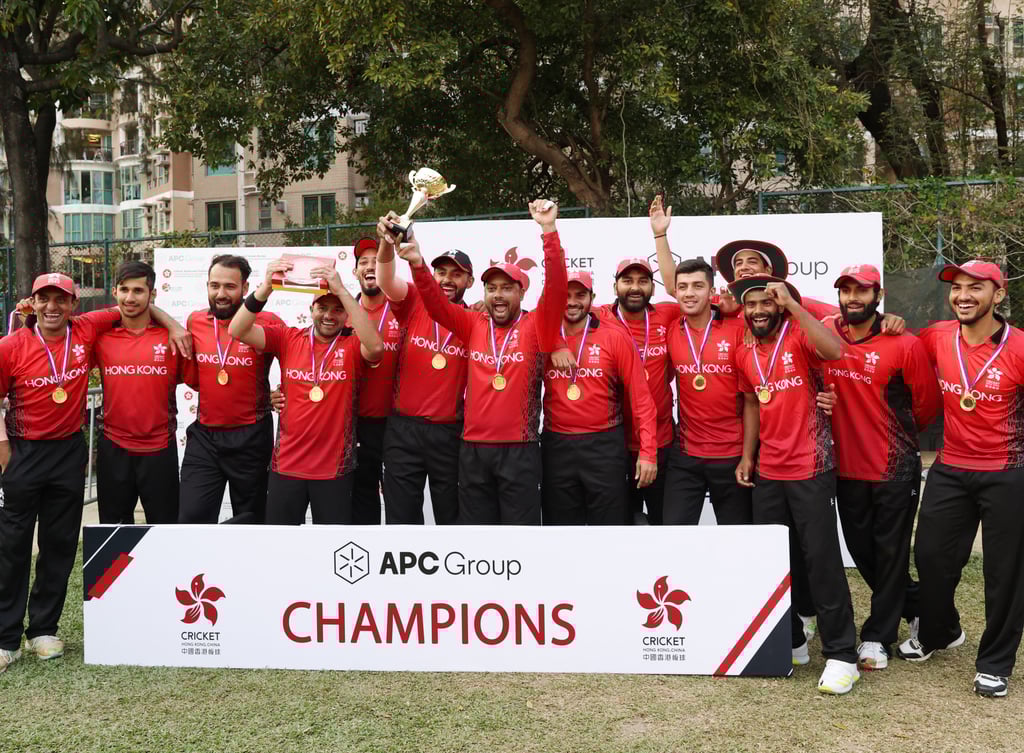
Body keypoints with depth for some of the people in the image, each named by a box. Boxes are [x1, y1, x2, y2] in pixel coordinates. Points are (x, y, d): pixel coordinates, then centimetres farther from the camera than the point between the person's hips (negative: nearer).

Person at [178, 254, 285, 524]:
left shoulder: (268, 323, -11)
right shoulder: (196, 322, 3)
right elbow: (193, 379, 14)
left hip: (251, 438, -3)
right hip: (204, 436, 3)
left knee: (251, 519, 15)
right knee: (191, 519, -3)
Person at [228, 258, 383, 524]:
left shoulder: (353, 345, -5)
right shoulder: (288, 338, 1)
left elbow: (376, 346, -27)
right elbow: (237, 330, -9)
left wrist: (341, 290, -29)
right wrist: (266, 287, -23)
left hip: (335, 469, -1)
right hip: (286, 466, 2)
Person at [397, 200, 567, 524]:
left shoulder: (535, 327, -2)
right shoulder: (474, 325, 7)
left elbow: (556, 289, -15)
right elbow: (435, 302, -2)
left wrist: (549, 231, -24)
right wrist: (418, 264, -19)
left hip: (519, 450, -3)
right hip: (473, 449, 3)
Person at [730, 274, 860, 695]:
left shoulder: (799, 338, -9)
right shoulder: (745, 356, 10)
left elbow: (834, 351, -31)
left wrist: (791, 304, -28)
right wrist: (747, 454, 13)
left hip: (810, 470, -7)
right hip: (767, 472, 7)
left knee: (821, 560, -3)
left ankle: (841, 655, 7)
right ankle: (791, 643, 28)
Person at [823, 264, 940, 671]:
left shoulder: (904, 345, -14)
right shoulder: (824, 333, -4)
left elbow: (928, 404, -4)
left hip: (895, 467, -4)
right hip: (847, 466, 5)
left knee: (890, 553, 7)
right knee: (861, 550, 15)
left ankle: (877, 637, 21)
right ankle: (917, 609, 38)